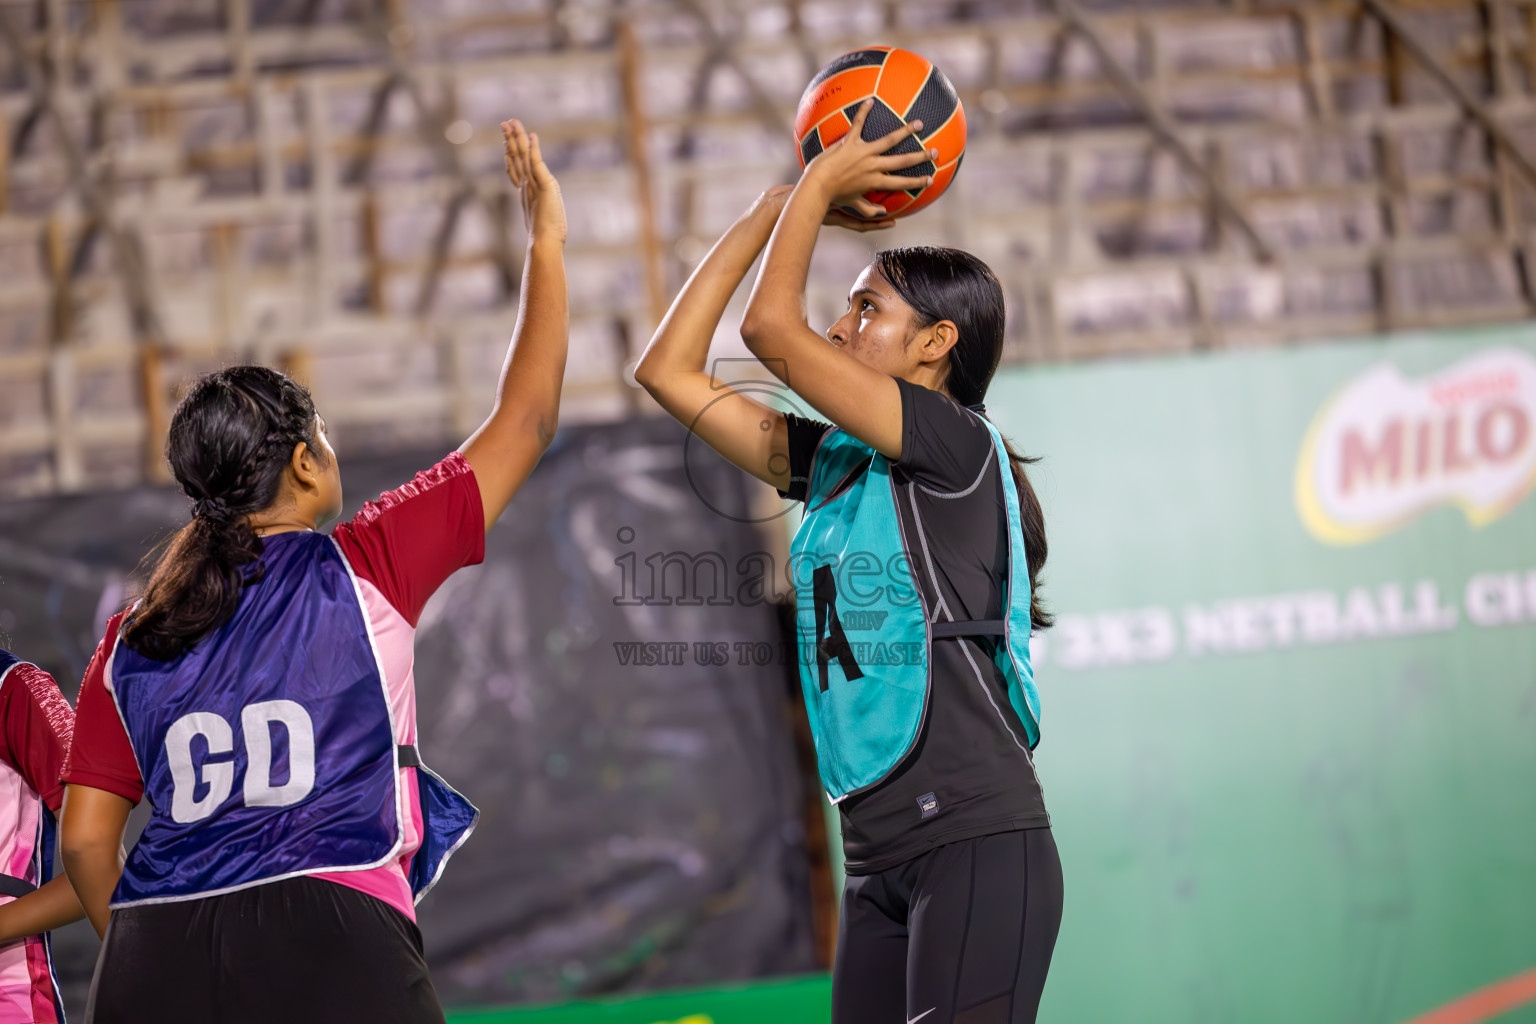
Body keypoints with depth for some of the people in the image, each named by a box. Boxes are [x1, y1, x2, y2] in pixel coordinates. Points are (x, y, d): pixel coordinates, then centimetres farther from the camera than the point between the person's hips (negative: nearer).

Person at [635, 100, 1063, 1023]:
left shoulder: (959, 445, -5)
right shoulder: (832, 461, 17)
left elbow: (772, 328, -13)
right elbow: (670, 369, 18)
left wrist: (820, 186, 2)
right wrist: (779, 207, 18)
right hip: (880, 860, 8)